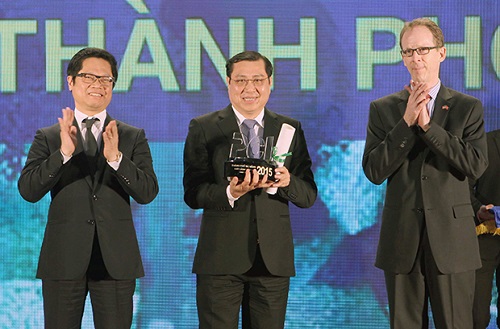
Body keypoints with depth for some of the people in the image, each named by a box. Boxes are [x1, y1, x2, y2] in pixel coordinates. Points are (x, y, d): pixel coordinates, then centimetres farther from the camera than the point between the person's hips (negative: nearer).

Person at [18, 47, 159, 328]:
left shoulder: (133, 137, 8)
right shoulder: (48, 137, 7)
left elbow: (148, 192, -3)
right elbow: (28, 191, -5)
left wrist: (116, 157, -19)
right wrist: (63, 152, -18)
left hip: (116, 261, 0)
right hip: (64, 259, 0)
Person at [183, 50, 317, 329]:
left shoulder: (290, 129, 10)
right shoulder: (203, 128, 3)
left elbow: (309, 196, 5)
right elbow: (192, 194, -5)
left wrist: (287, 183, -17)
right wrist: (230, 193, -24)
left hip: (273, 258, 2)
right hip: (221, 257, -2)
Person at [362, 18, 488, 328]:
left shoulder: (468, 107, 4)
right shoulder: (383, 109, 7)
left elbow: (476, 165, -8)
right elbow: (374, 171, -3)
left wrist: (428, 125, -13)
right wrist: (407, 122, -12)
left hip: (451, 240, -1)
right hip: (402, 240, 1)